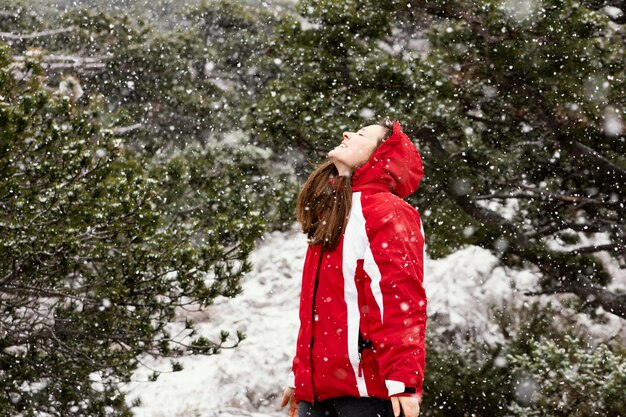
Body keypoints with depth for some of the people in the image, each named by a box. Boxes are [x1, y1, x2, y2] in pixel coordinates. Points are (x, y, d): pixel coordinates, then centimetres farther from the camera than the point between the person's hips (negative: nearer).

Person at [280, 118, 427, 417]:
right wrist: (299, 376, 24)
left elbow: (402, 300, -14)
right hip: (317, 387, 8)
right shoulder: (331, 215, 21)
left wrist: (402, 379, -22)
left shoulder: (385, 210, -5)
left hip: (364, 385, -8)